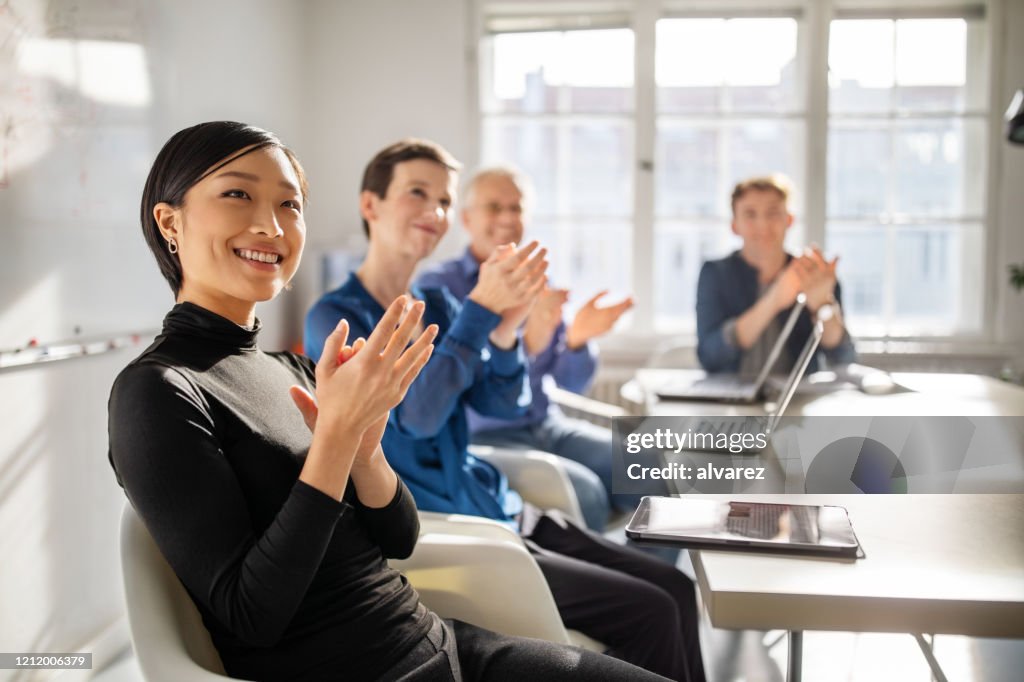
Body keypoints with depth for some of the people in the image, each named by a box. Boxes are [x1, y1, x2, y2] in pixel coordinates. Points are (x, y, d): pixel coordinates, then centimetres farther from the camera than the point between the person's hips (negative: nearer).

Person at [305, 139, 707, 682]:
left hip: (496, 511, 7)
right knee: (650, 614, -13)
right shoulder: (335, 317, -11)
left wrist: (505, 327, -15)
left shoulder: (437, 306, 10)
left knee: (676, 590, -1)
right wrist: (480, 308, -25)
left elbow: (503, 405, 3)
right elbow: (416, 415, -23)